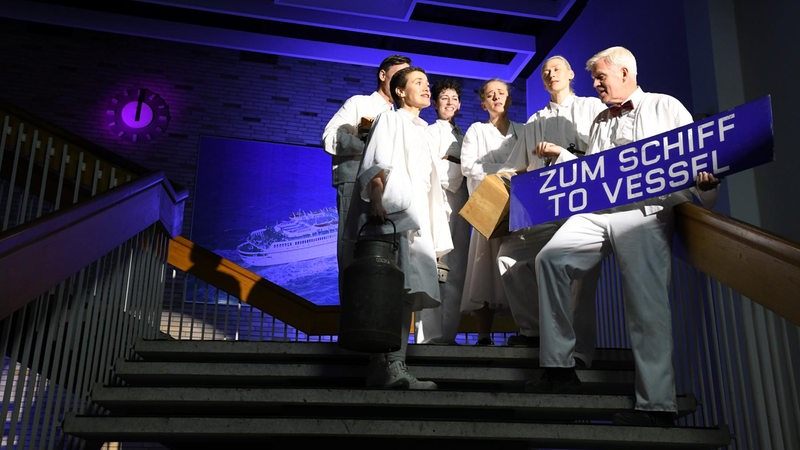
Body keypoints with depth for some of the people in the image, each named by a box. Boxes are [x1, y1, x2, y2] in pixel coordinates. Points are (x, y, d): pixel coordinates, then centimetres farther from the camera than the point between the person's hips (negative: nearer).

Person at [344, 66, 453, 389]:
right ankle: (390, 367, -23)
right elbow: (376, 166, -6)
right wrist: (379, 200, -23)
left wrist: (432, 231, 18)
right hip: (393, 214, -7)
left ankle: (389, 368, -3)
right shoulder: (390, 120, 10)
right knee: (395, 288, -19)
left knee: (406, 291, -2)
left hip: (415, 218, 7)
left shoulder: (420, 132, 30)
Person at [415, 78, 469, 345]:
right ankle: (428, 336, -14)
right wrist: (458, 169, 0)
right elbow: (432, 169, -6)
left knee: (456, 273, 0)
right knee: (434, 269, -14)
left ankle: (448, 334, 2)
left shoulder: (462, 137, 25)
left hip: (460, 205, 6)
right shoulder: (431, 132, 7)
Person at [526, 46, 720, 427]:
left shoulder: (666, 108, 13)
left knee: (646, 303, -13)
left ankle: (656, 405, -7)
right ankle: (559, 367, -13)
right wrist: (562, 155, 18)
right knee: (549, 258, -18)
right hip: (597, 211, 5)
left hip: (646, 213, -5)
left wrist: (704, 182, -15)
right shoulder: (600, 122, 29)